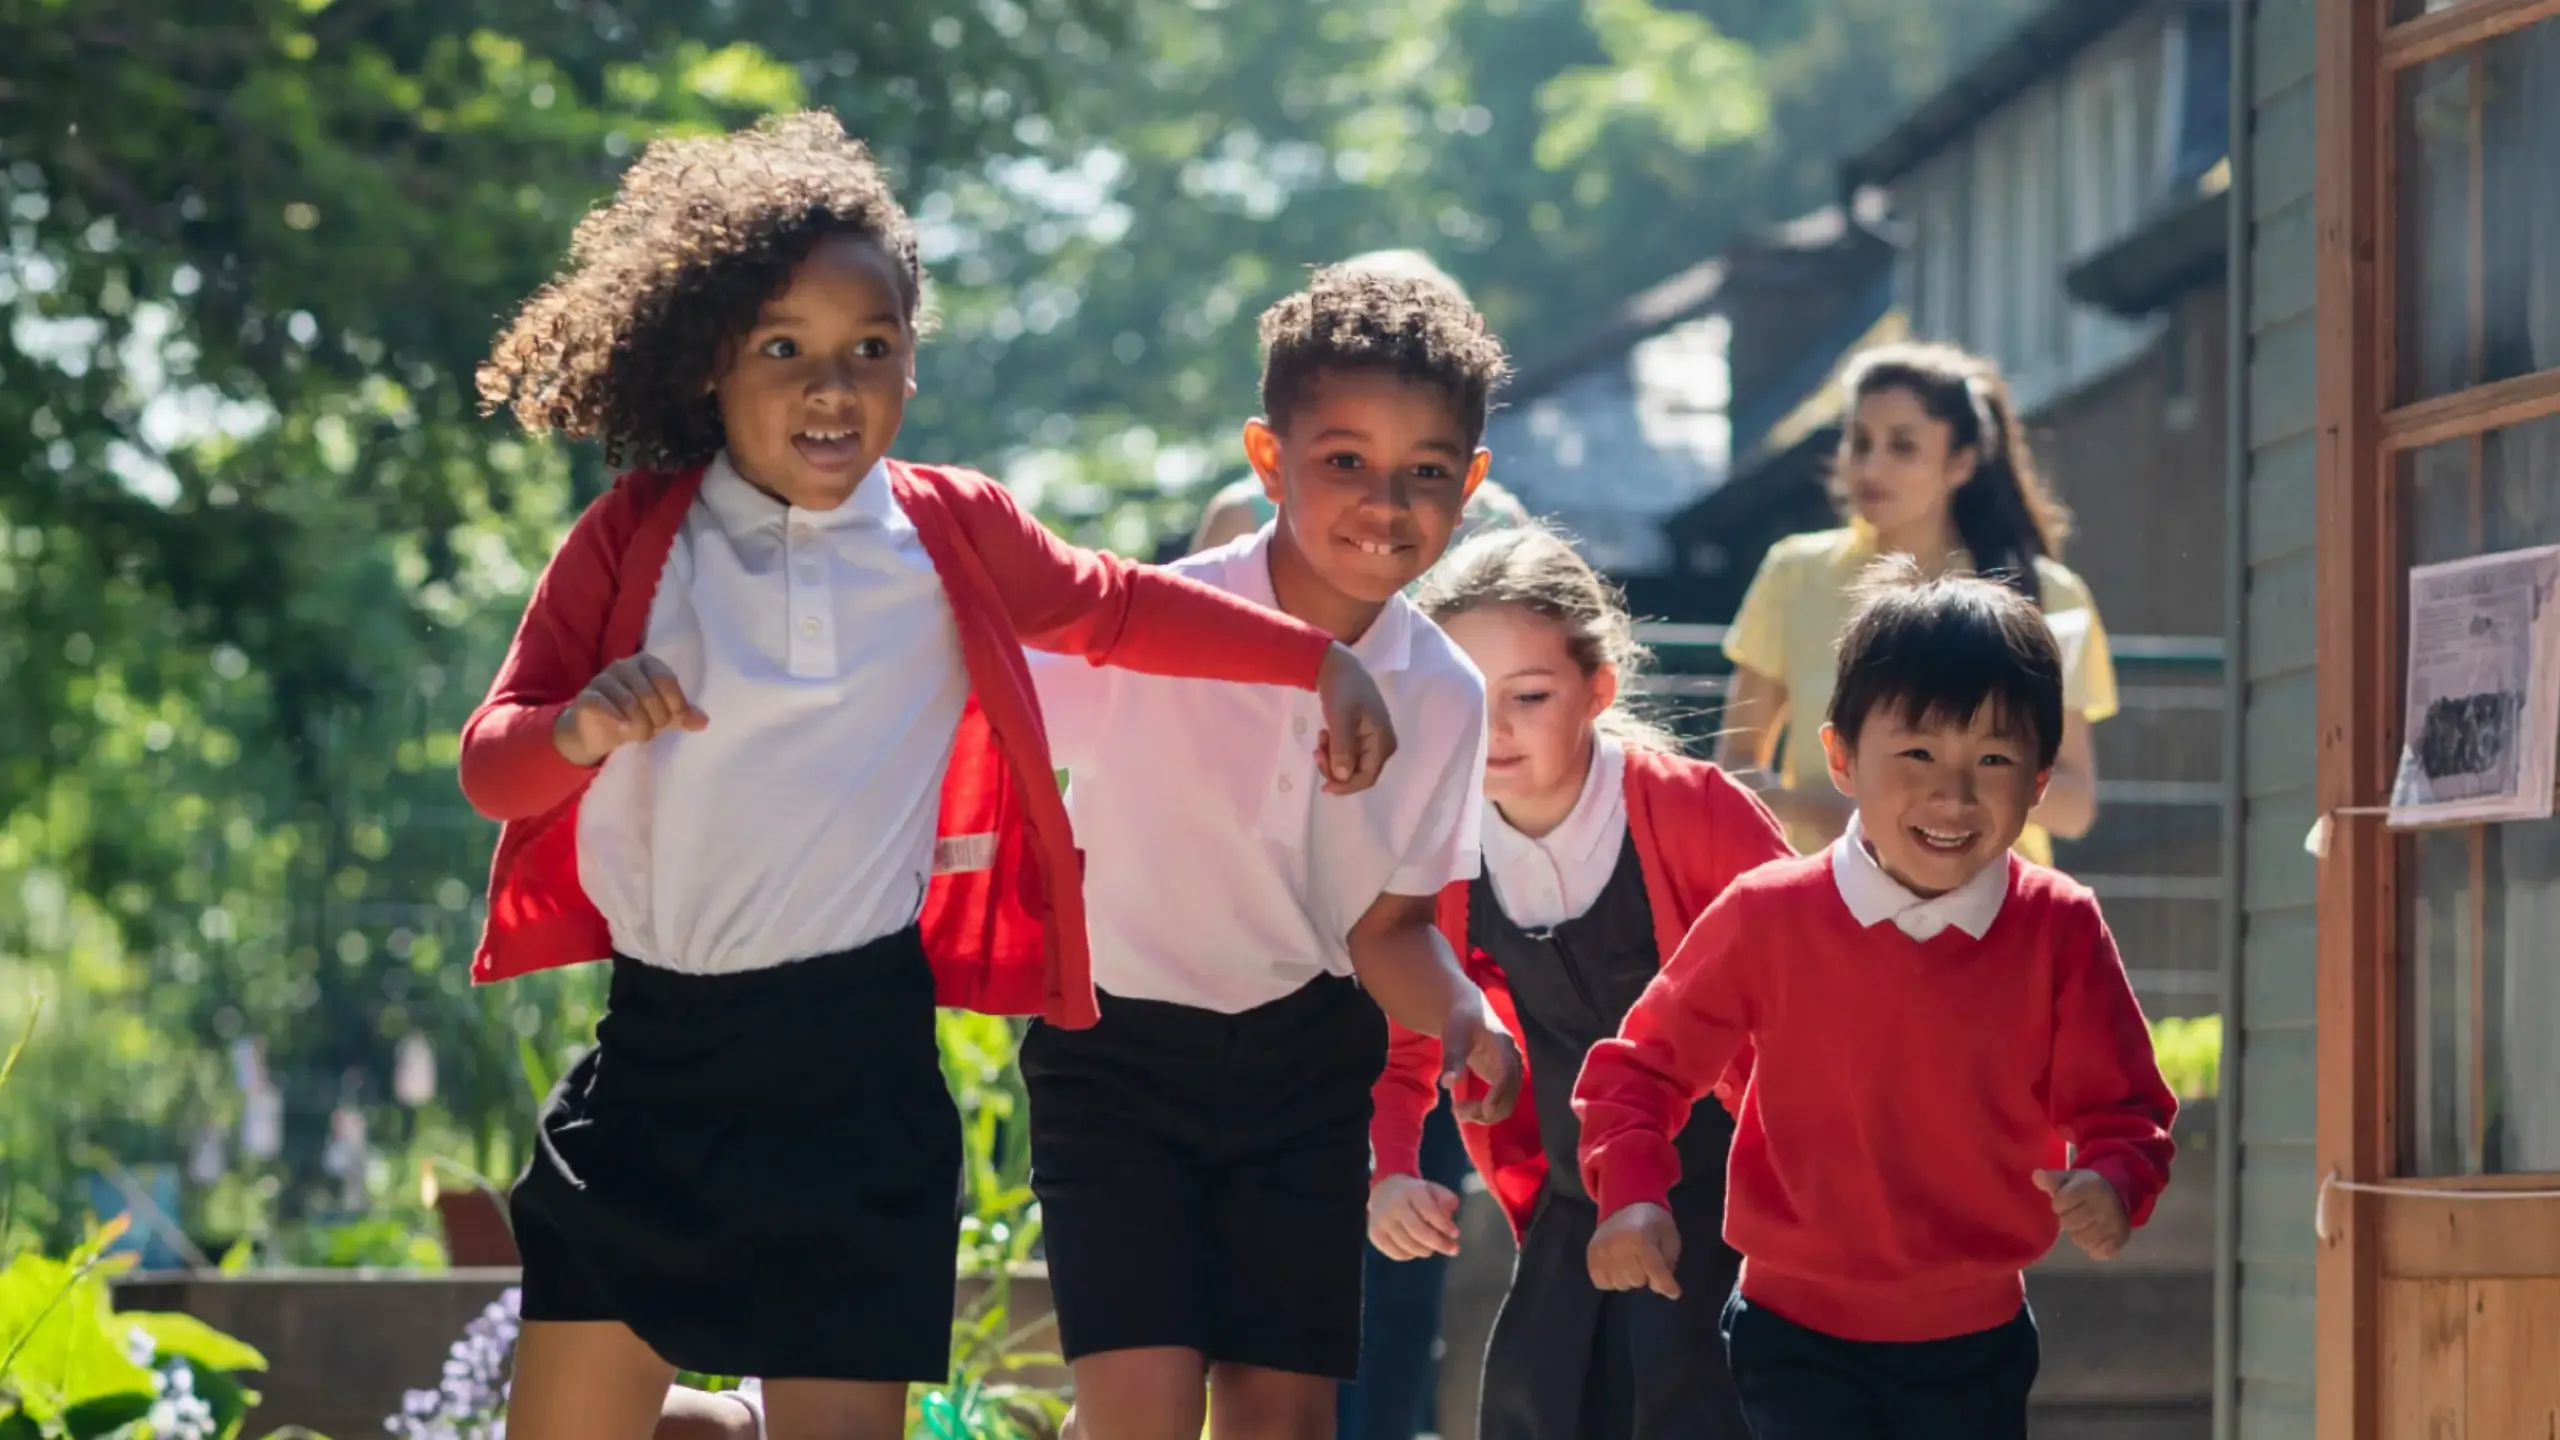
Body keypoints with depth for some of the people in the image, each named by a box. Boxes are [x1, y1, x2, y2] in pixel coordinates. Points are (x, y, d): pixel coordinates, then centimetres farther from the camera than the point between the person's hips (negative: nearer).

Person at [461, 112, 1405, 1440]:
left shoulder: (955, 537, 1)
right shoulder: (631, 540, -1)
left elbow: (1116, 609, 21)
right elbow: (492, 765, -4)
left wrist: (1322, 660, 16)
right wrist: (582, 726, -26)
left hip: (855, 1066, -1)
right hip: (652, 1047, 1)